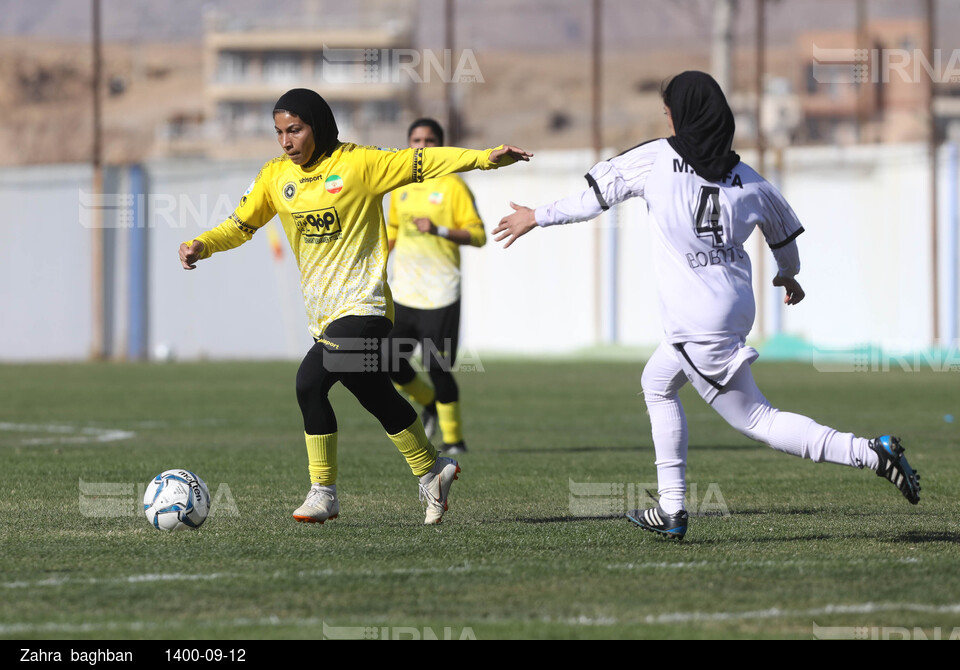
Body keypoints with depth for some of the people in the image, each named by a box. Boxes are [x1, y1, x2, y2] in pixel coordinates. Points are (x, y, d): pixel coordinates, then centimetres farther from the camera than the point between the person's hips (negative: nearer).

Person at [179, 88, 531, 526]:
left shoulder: (359, 163, -6)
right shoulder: (276, 176, 8)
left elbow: (423, 162, -4)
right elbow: (240, 226, 12)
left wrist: (487, 158, -11)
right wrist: (201, 245, -7)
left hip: (362, 305, -6)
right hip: (323, 310, 6)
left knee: (311, 380, -20)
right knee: (379, 399, 8)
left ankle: (323, 492, -8)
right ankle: (431, 470, 24)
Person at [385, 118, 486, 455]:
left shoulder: (453, 186, -4)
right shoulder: (400, 187, 13)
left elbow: (478, 235, -7)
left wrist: (438, 229, -20)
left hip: (440, 295, -5)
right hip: (403, 294, 5)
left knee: (438, 370, -8)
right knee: (389, 363, -1)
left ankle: (453, 438, 7)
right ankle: (430, 402, 27)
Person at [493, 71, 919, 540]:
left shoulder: (656, 158, -7)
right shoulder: (746, 180, 6)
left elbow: (595, 196, 0)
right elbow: (783, 229, 19)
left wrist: (537, 218, 15)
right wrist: (787, 275, 41)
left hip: (695, 323, -7)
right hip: (737, 307, 7)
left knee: (753, 418, 0)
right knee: (657, 382, 26)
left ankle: (869, 453, -15)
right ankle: (671, 509, 23)